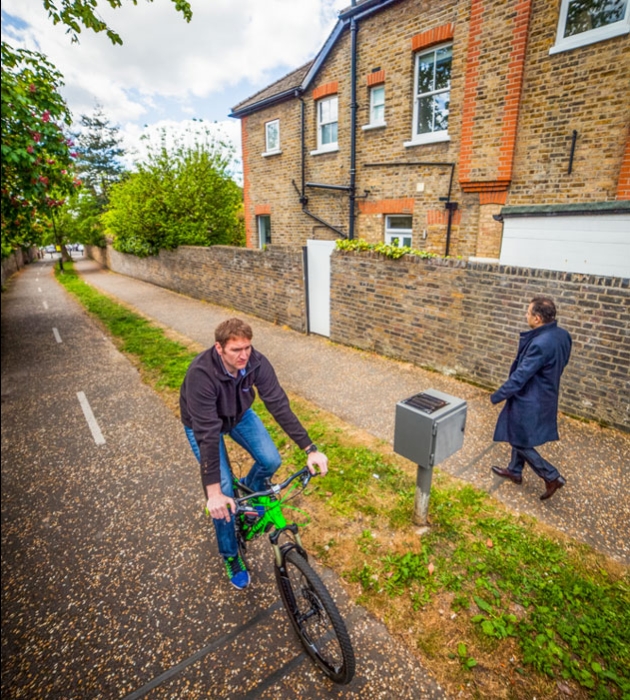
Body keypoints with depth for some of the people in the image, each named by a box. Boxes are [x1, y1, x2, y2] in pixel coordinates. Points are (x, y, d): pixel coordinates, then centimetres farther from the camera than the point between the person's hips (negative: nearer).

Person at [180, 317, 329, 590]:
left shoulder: (257, 363, -28)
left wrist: (310, 449, -30)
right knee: (223, 490, -10)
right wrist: (214, 493, -39)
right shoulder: (201, 374, -39)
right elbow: (207, 433, -40)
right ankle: (230, 556, 16)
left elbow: (279, 405, -26)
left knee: (271, 461, -10)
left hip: (239, 414, 4)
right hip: (203, 423, -4)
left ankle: (249, 492, 26)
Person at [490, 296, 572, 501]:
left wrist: (498, 395, -13)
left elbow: (520, 376, -25)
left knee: (520, 442, 10)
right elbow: (560, 364, 13)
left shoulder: (540, 344, -31)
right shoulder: (563, 335, -2)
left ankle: (552, 476, 18)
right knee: (519, 437, 24)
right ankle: (514, 471, 39)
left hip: (530, 401, -10)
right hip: (544, 397, 10)